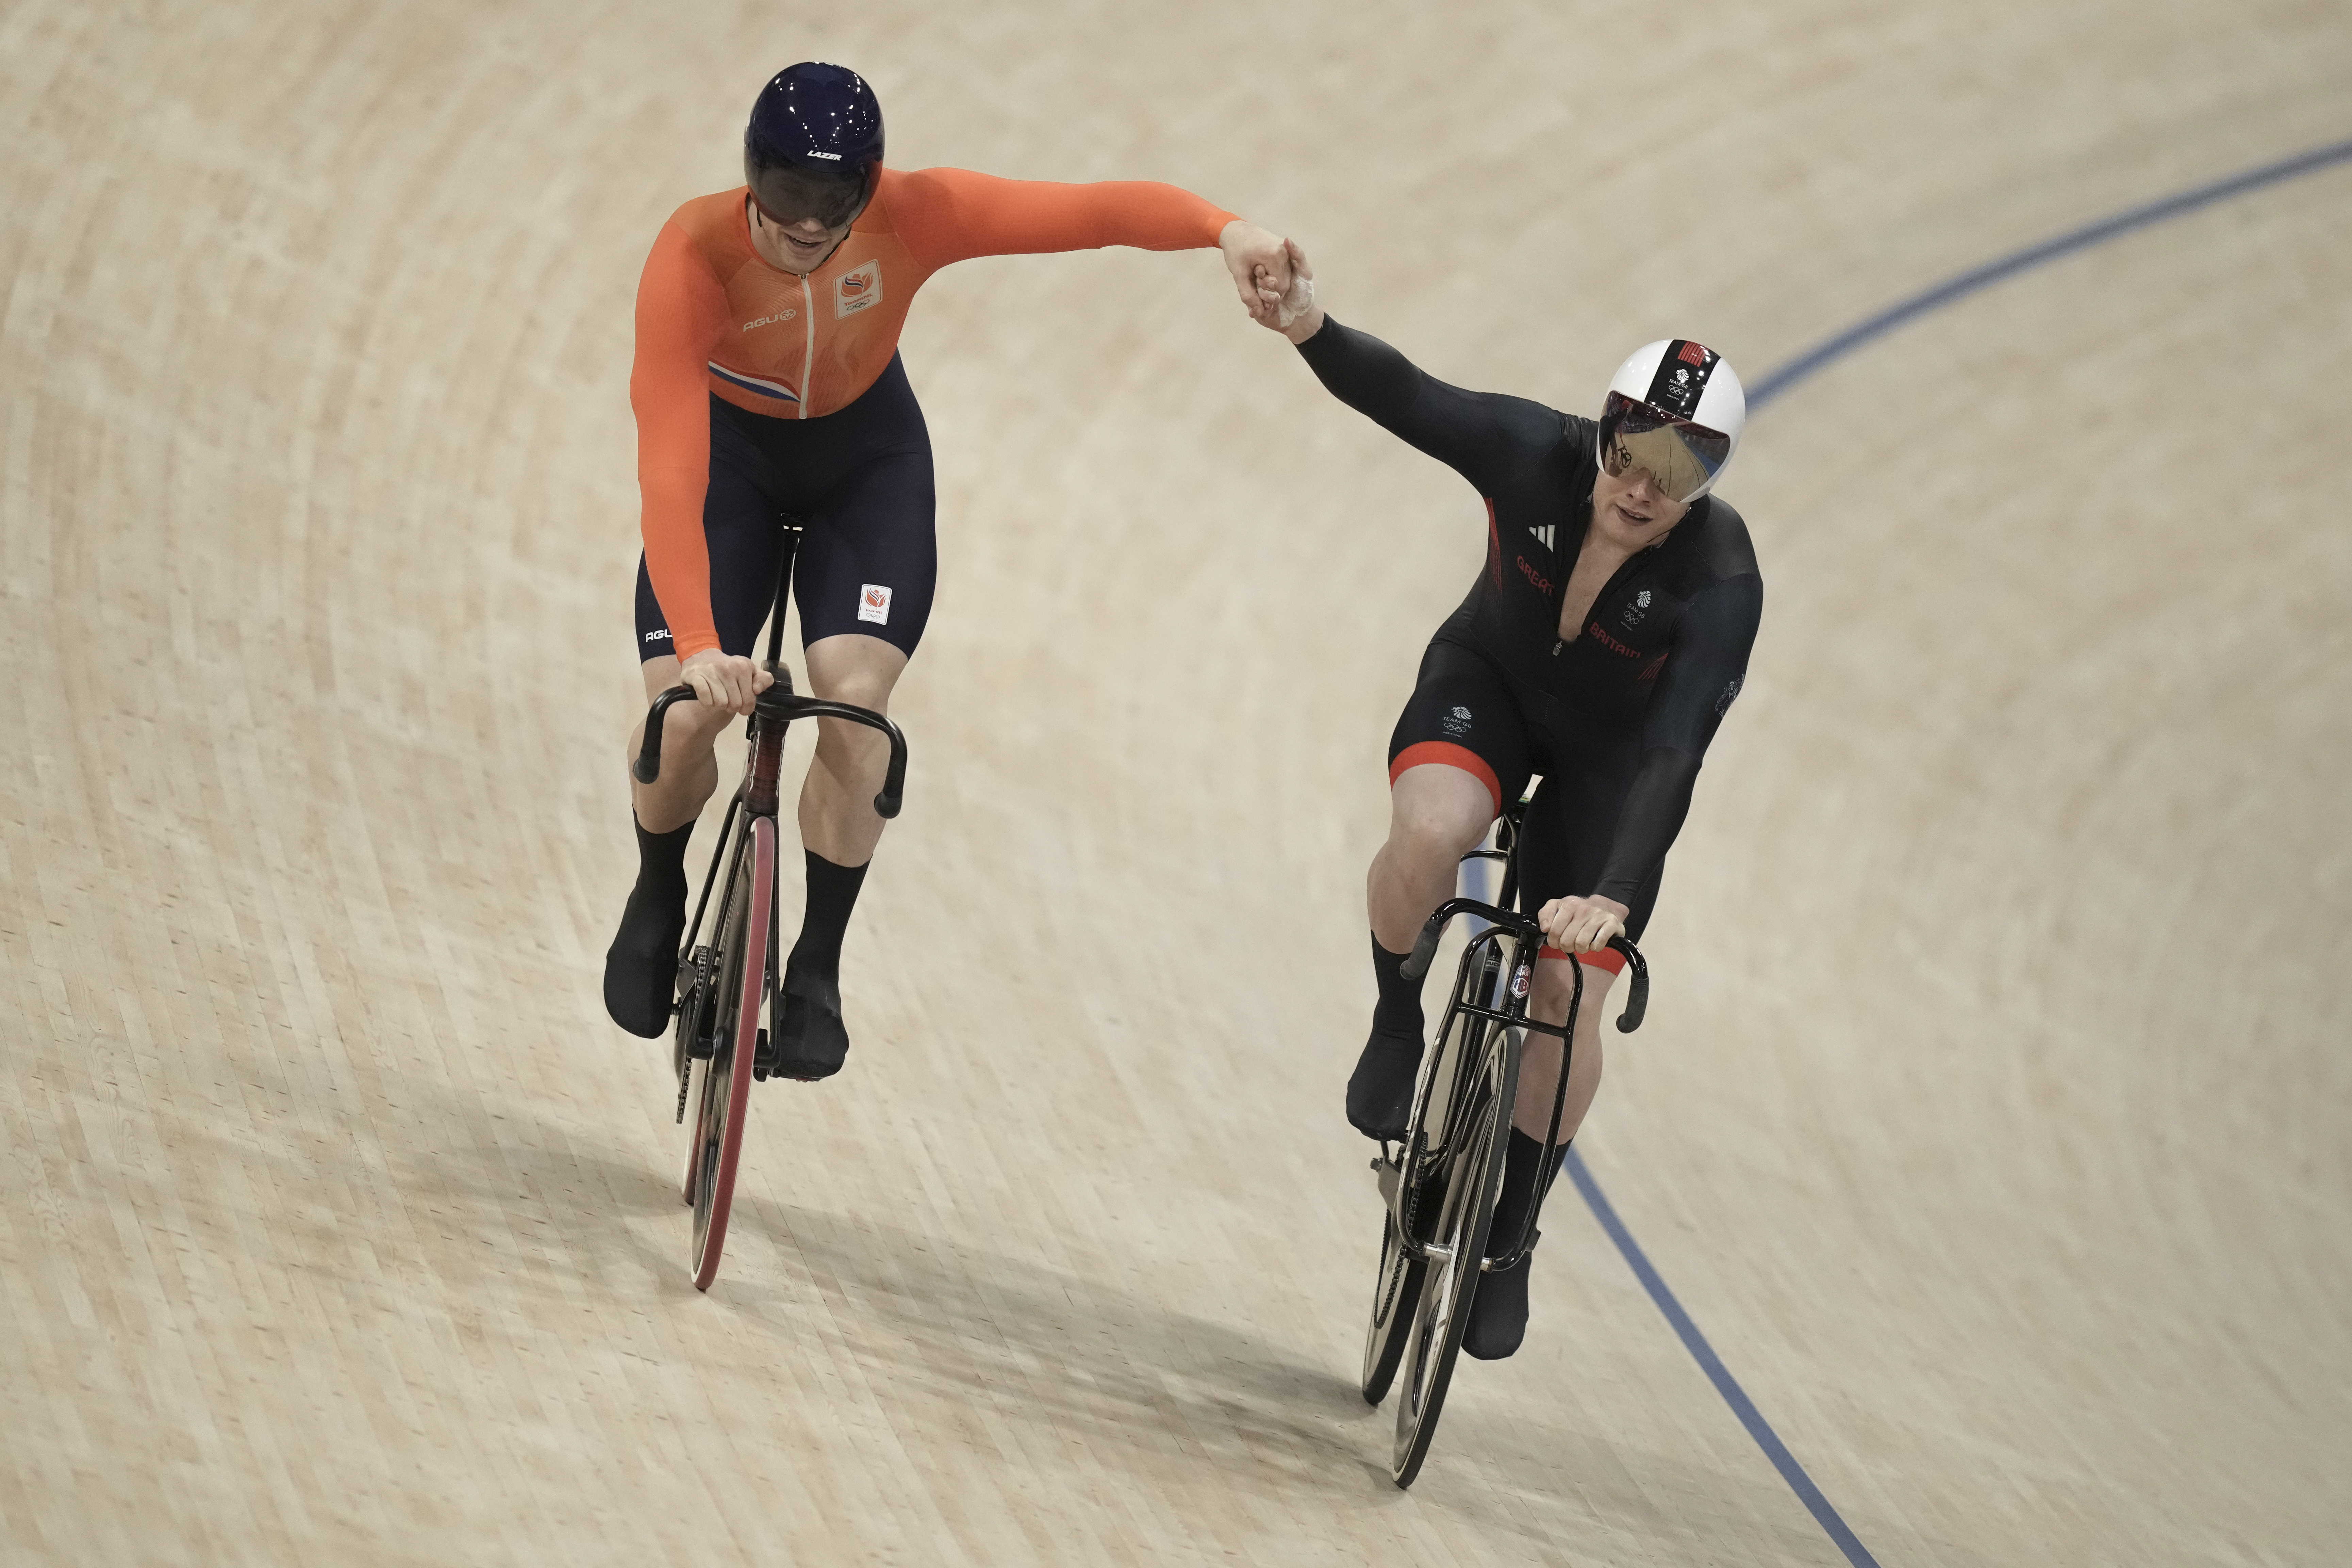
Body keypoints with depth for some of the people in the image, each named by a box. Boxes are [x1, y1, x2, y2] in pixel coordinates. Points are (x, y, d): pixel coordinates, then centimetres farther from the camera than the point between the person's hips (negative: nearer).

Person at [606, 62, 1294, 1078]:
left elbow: (1092, 211, -37)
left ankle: (817, 969, 3)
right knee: (684, 710, -15)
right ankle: (658, 899, 19)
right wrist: (698, 646, -55)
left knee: (856, 704, -18)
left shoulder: (911, 217, -31)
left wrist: (1224, 229, -58)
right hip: (730, 450, -1)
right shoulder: (692, 259, -36)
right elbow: (669, 469, -43)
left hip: (867, 457, 1)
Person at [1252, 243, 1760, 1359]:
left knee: (1569, 1002, -7)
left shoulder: (1722, 584, -33)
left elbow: (1674, 750, -41)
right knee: (1428, 836, -34)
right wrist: (1310, 330, -57)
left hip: (1611, 753, -1)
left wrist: (1612, 896, -54)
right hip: (1488, 683, 1)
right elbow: (1403, 396, -37)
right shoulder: (1538, 457, -28)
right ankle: (1397, 1025, -4)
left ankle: (1507, 1239, 17)